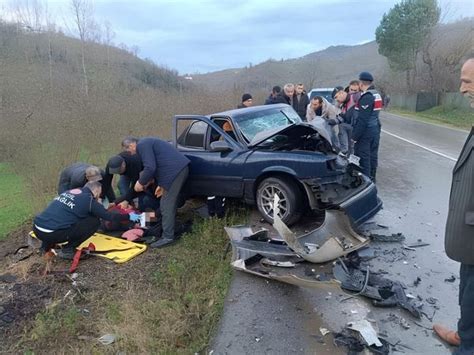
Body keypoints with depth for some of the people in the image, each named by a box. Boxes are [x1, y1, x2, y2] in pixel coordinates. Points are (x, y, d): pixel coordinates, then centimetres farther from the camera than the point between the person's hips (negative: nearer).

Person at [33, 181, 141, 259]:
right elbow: (109, 216, 8)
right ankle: (67, 250, 3)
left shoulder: (71, 191, 19)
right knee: (94, 222, 2)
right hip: (51, 233, -8)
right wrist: (128, 216, 22)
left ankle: (47, 245, 24)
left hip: (36, 228, 8)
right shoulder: (89, 200, -1)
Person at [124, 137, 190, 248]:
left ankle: (168, 237, -2)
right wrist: (161, 184, 24)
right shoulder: (147, 143, 26)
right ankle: (170, 233, 26)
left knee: (166, 205, -6)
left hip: (175, 171, -11)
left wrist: (141, 182, -2)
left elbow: (150, 168, -17)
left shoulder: (141, 145, -6)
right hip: (181, 168, 11)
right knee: (170, 203, 18)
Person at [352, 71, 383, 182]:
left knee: (363, 158, -3)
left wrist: (355, 136, -19)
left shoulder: (366, 97, -18)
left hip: (365, 132, -10)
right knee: (372, 155, 15)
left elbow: (362, 120, -22)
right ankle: (371, 179, 26)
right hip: (375, 130, 10)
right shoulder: (376, 95, 13)